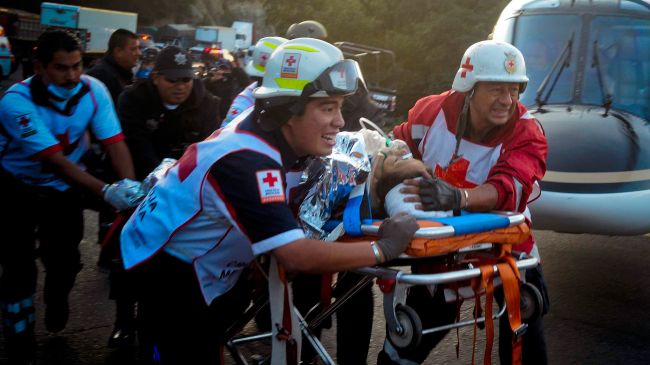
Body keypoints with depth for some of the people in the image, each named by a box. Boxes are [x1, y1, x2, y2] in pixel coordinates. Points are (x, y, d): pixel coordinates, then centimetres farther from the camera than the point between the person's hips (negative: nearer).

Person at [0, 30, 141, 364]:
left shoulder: (93, 90, -17)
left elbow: (114, 141, -20)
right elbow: (55, 160, -33)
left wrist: (129, 183, -39)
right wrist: (105, 191, -42)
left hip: (64, 189, 3)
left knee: (66, 259, 3)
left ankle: (56, 301, 38)